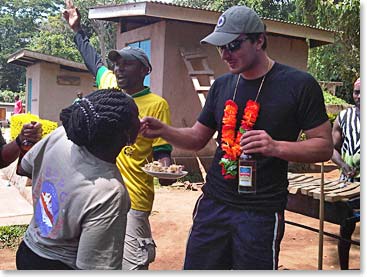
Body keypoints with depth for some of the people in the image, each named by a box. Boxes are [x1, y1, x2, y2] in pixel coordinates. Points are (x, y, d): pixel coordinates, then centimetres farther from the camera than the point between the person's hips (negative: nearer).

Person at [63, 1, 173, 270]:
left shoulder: (157, 104, -7)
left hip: (131, 203, -6)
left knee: (131, 267, -4)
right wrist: (77, 29, 36)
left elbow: (162, 151, -6)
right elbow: (94, 61, 27)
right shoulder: (109, 84, 8)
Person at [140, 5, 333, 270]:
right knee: (196, 267, 12)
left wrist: (276, 147, -24)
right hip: (213, 204, 5)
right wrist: (163, 130, -6)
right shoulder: (222, 85, 8)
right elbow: (197, 138, 13)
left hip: (262, 212, -4)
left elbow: (324, 146, -7)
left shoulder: (299, 84, -7)